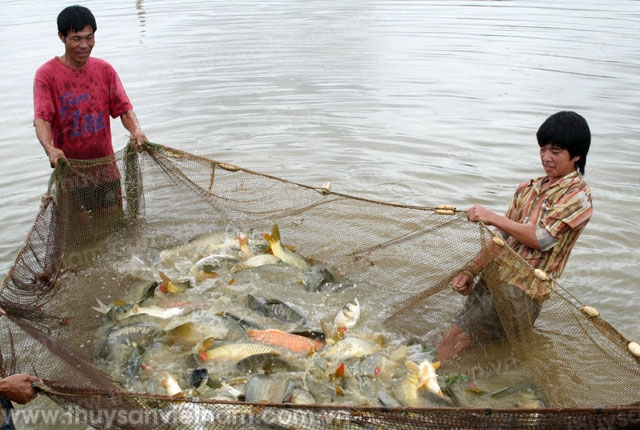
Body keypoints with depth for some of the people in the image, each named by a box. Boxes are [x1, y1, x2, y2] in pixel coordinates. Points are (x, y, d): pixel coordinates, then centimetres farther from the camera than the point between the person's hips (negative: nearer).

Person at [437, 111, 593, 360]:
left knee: (455, 339, -16)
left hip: (523, 292, -8)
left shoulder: (578, 196, -3)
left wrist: (492, 217, -14)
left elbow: (542, 239, -14)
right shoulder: (528, 189, 17)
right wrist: (470, 272, 2)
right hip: (492, 279, 8)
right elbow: (502, 238, 14)